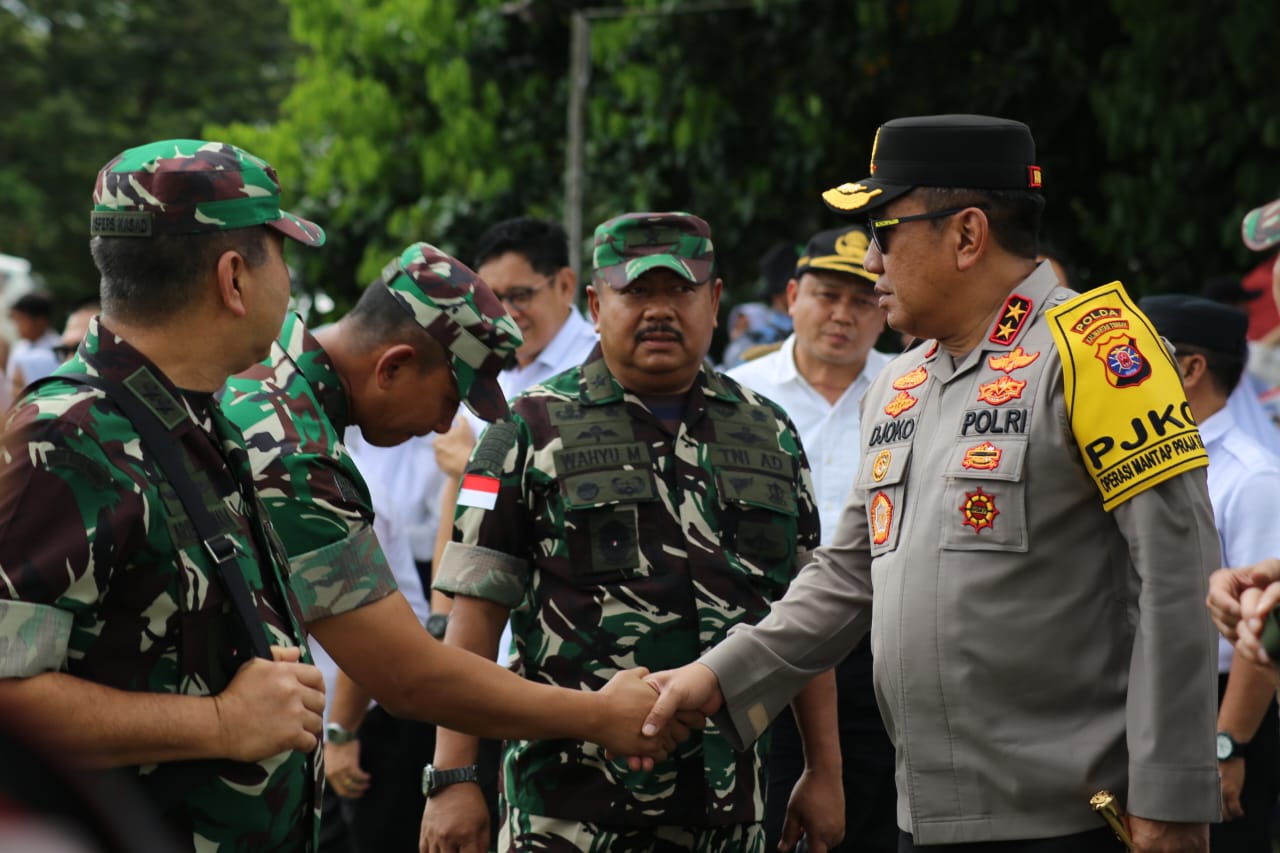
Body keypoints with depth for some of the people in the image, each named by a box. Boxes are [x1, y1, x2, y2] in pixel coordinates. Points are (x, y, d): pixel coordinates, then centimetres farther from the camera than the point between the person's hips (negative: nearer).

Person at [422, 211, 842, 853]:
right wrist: (453, 778, -11)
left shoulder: (769, 434, 12)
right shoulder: (534, 432, 0)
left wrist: (825, 772, 10)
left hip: (728, 801, 4)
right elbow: (475, 614, -4)